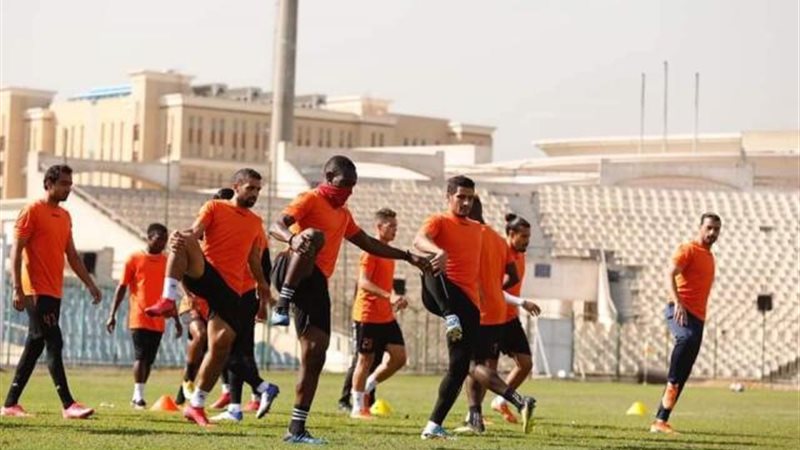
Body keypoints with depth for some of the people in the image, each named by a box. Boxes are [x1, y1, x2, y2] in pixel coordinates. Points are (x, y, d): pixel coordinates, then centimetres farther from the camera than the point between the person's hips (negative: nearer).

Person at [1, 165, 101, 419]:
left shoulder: (65, 217, 17)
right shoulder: (32, 212, -6)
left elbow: (72, 256, 22)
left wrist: (89, 283, 14)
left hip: (54, 293, 8)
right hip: (37, 292, -8)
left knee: (34, 346, 9)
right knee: (54, 344, -13)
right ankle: (68, 405, -15)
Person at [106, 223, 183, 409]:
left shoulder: (166, 262, 12)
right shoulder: (135, 259, -1)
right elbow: (122, 287, 0)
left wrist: (176, 320, 18)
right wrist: (112, 314, -5)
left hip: (158, 320, 5)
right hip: (139, 318, -5)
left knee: (149, 359, 6)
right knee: (141, 356, -13)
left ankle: (137, 396, 14)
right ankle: (138, 395, -12)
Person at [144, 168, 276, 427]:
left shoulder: (256, 223, 20)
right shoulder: (215, 207, 7)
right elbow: (195, 232, -9)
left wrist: (262, 284, 30)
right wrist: (183, 236, -31)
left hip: (231, 288, 4)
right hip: (205, 272, -4)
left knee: (222, 343, -8)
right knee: (184, 243, -33)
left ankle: (196, 405, 3)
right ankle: (168, 300, -44)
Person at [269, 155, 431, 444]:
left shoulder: (343, 214, 26)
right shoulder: (310, 200, -1)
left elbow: (369, 244, 38)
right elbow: (275, 227, -17)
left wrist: (408, 257, 34)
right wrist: (292, 238, -40)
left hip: (317, 284, 8)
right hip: (293, 274, -8)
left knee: (315, 353, -1)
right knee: (314, 235, -37)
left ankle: (297, 429, 2)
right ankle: (283, 301, -37)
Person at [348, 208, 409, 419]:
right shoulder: (371, 251, -12)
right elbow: (363, 282, -22)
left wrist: (395, 299, 12)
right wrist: (388, 296, -32)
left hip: (386, 316, 8)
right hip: (368, 314, -8)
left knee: (399, 357, 0)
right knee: (366, 359, -1)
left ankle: (367, 387, 17)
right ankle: (358, 407, 9)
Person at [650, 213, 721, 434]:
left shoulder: (709, 256, 24)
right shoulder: (688, 250, -2)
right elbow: (670, 275, -16)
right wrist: (677, 302, -32)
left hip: (697, 318, 8)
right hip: (680, 312, -8)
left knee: (683, 375, 3)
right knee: (687, 337, -42)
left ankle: (660, 421, 6)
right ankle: (672, 381, -37)